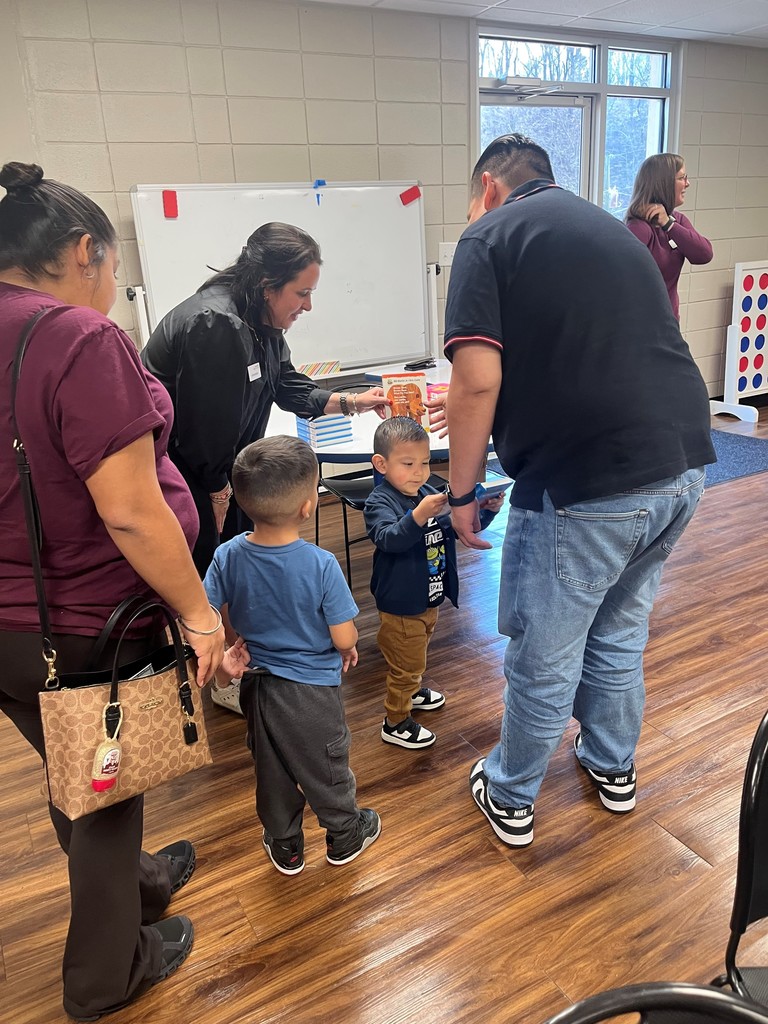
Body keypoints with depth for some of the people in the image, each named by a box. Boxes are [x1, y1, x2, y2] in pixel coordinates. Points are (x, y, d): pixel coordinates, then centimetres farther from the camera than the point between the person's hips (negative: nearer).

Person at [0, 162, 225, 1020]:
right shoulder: (82, 340, -22)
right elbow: (130, 510, -26)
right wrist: (197, 612, -15)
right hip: (83, 627, -7)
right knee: (107, 789, 16)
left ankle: (124, 882, 54)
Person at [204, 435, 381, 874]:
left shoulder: (228, 556, -16)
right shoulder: (321, 565, -26)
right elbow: (344, 639, -19)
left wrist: (224, 656, 1)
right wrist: (350, 647, 2)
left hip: (257, 684, 4)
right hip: (312, 688, -3)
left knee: (272, 768, 23)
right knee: (326, 765, 20)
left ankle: (285, 847, 43)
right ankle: (345, 836, 44)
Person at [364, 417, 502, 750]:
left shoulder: (432, 495, -3)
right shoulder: (380, 502, -20)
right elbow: (389, 538, -38)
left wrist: (486, 510, -15)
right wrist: (418, 515, -54)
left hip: (430, 599, 7)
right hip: (400, 605, -7)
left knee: (416, 656, 30)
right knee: (405, 664, 8)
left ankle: (411, 691, 55)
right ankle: (396, 722, 27)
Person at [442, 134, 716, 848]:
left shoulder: (489, 235, -2)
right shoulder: (609, 226, 21)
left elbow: (477, 380, -15)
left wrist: (461, 492, -2)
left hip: (587, 487, -7)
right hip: (682, 466, 8)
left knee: (543, 659, 11)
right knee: (620, 635, 26)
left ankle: (510, 798, 34)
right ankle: (614, 768, 46)